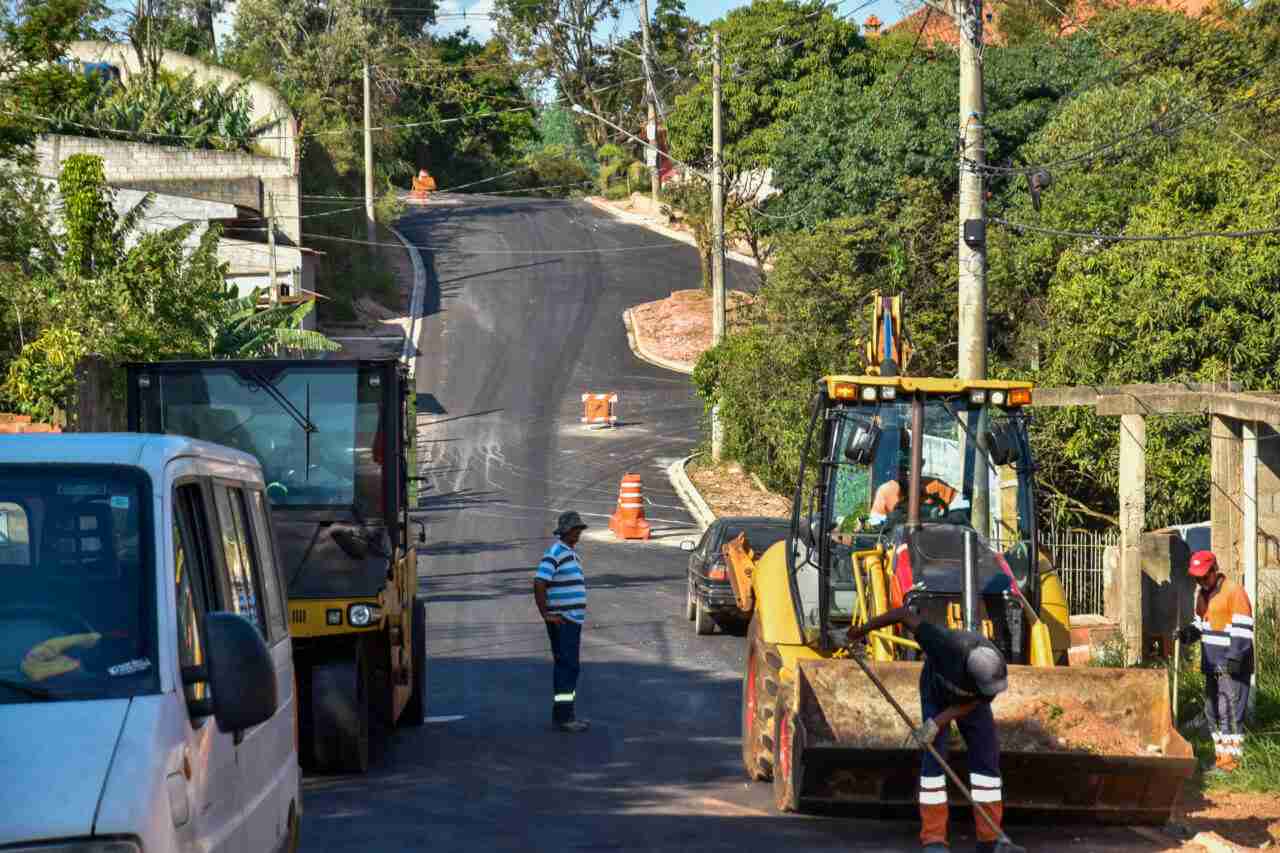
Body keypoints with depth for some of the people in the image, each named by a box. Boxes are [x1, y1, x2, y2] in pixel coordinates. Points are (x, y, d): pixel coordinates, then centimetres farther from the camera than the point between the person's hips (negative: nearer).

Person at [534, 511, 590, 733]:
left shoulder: (571, 554, 17)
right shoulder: (555, 553, -14)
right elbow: (539, 584, -22)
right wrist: (546, 614, -19)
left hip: (573, 620, 10)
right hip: (562, 621, -10)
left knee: (568, 667, 12)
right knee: (567, 667, -12)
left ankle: (563, 714, 18)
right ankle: (563, 717, -12)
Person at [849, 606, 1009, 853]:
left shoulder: (997, 671, -36)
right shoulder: (948, 645, -44)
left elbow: (970, 704, -21)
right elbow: (905, 614, -33)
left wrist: (937, 724, -32)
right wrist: (862, 630, -22)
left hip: (967, 702, 2)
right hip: (936, 691, -2)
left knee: (986, 759, -6)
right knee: (933, 759, -11)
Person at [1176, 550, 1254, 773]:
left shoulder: (1234, 592, -13)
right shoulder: (1203, 594, 15)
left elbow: (1243, 629, -17)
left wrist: (1235, 659, -23)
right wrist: (1189, 632, 2)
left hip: (1232, 665, -9)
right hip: (1212, 664, 9)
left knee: (1229, 712, -10)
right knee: (1213, 711, 12)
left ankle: (1230, 760, -8)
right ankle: (1220, 755, 20)